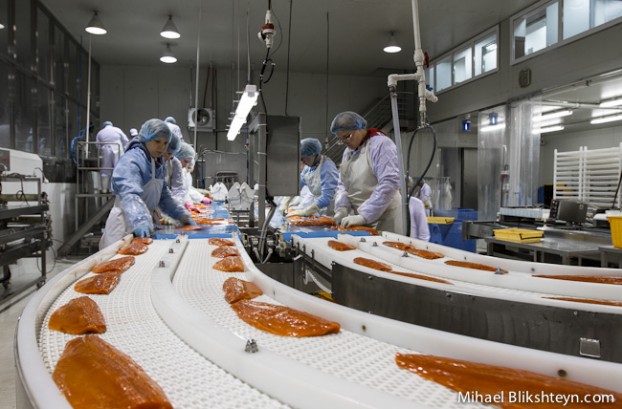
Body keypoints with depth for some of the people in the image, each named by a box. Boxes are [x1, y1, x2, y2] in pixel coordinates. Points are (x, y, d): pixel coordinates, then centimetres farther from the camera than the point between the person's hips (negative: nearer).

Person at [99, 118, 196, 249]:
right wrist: (140, 222, -48)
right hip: (125, 226, -8)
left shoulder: (158, 164, 12)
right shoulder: (131, 161, -17)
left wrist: (182, 216, 8)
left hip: (145, 223, 8)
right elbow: (130, 195, -33)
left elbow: (163, 196, 19)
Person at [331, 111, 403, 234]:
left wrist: (364, 216, -24)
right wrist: (342, 207, -4)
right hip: (360, 216, 7)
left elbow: (389, 183, -21)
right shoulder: (348, 151, 13)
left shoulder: (380, 144, -12)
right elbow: (343, 184, 16)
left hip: (383, 218, -7)